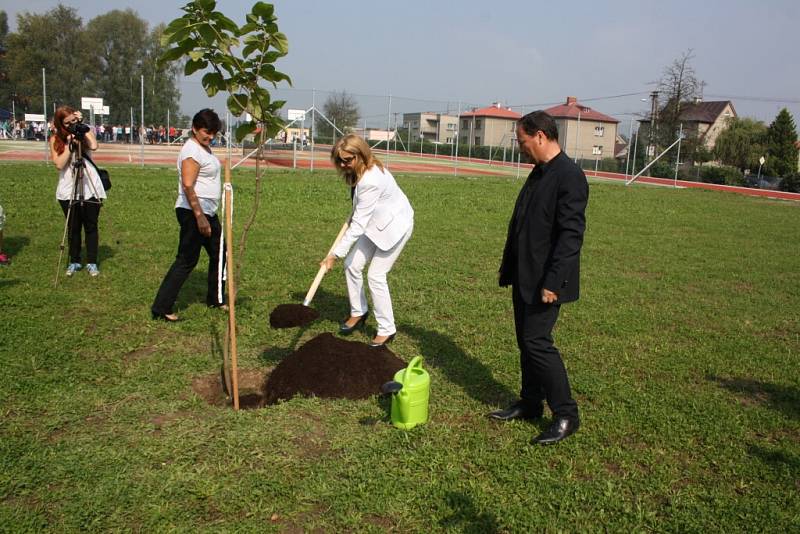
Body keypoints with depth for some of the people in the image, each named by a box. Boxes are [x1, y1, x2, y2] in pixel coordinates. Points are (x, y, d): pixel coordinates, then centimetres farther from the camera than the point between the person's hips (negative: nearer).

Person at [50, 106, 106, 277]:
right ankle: (74, 262, 20)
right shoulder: (56, 139, 2)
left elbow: (94, 146, -19)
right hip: (68, 191, 1)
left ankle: (91, 263, 12)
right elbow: (59, 164, -10)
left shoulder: (84, 132, 4)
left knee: (91, 227, 5)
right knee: (73, 228, 9)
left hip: (90, 189, 0)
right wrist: (70, 144, -14)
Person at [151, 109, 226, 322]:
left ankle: (215, 298, 32)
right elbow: (188, 186, -25)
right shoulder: (192, 151, -16)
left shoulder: (205, 148, 14)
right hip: (193, 213, -10)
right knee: (186, 260, -6)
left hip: (208, 212, 10)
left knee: (219, 255, 17)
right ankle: (161, 308, -1)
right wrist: (199, 217, -27)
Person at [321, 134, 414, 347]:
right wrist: (355, 214, 3)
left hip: (395, 225, -9)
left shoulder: (370, 181, -35)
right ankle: (358, 312, 22)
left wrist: (335, 254, -34)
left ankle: (387, 330, 4)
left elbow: (358, 225, -35)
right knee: (352, 265, 3)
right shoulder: (361, 170, -7)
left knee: (376, 276, -10)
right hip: (376, 222, 9)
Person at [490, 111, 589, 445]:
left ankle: (566, 416, 6)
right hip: (524, 278, 9)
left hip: (545, 281, -9)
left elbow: (571, 234, -22)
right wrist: (508, 268, 17)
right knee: (526, 341, 14)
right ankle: (530, 404, 28)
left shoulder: (569, 176, -17)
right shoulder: (538, 173, 13)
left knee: (537, 342, -8)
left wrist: (553, 282, -24)